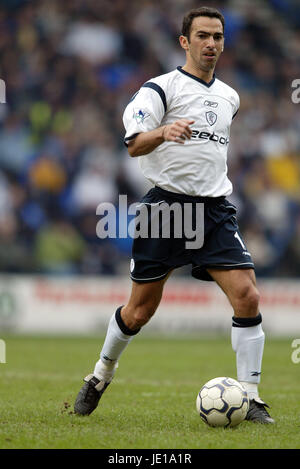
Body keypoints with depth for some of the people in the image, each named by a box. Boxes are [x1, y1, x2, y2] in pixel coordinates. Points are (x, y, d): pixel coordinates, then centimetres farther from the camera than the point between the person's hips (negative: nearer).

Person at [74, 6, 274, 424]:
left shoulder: (230, 97, 16)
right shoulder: (162, 87, -3)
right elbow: (134, 145, -15)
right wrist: (163, 132, -33)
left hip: (216, 210, 4)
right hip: (167, 205, -4)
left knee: (247, 296, -14)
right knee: (140, 311, 3)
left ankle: (250, 398, -8)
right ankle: (101, 376, 29)